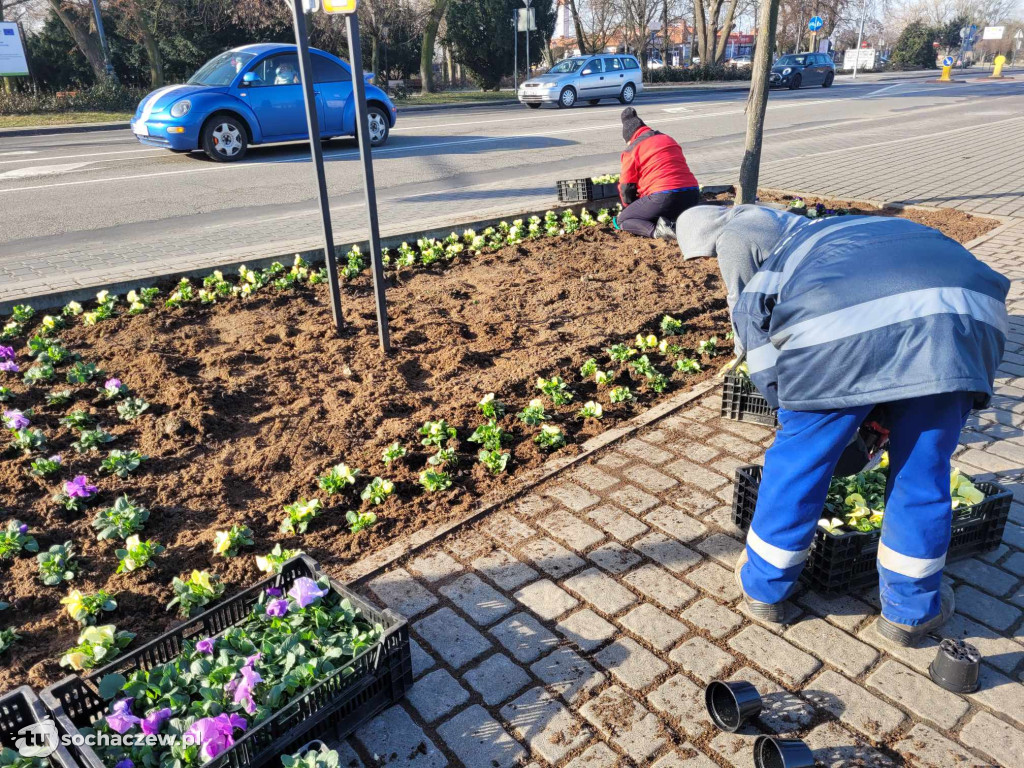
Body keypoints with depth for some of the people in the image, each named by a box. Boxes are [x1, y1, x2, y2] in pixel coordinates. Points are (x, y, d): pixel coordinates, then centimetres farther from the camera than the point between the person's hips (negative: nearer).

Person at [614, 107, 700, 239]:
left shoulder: (632, 149, 4)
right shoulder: (670, 140, 25)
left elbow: (626, 187, 5)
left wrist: (627, 209, 25)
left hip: (663, 197, -7)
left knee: (622, 220, 11)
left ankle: (655, 230, -18)